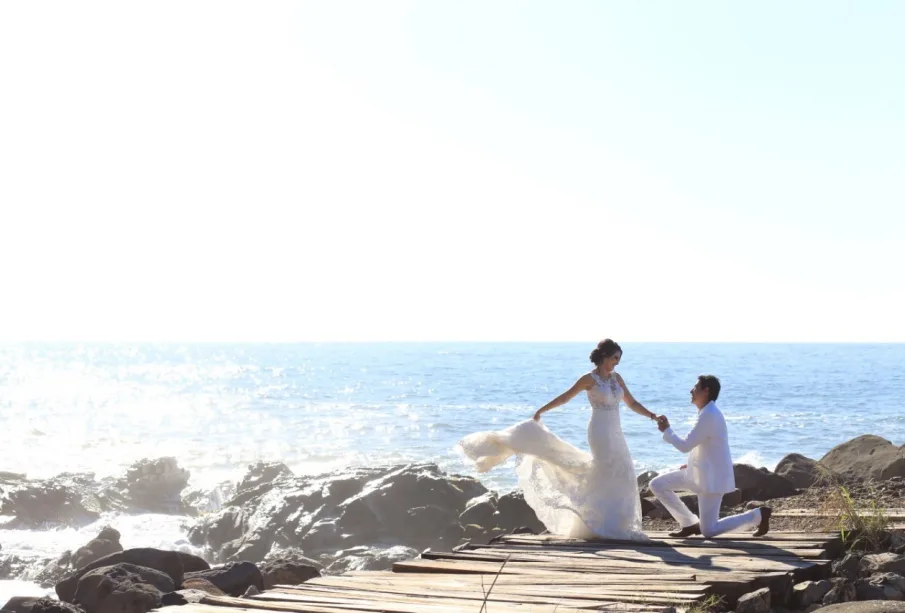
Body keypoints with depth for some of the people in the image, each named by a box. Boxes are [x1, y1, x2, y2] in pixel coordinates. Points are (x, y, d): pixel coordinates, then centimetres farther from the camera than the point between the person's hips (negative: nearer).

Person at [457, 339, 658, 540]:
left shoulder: (616, 378, 10)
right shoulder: (589, 379, -7)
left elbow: (632, 403, 14)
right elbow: (564, 397, 1)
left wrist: (652, 416, 3)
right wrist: (541, 410, 3)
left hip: (615, 433, 7)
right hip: (600, 432, -7)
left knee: (622, 477, 3)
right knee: (611, 477, -11)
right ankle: (610, 526, -5)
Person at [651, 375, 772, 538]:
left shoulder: (708, 415, -23)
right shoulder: (708, 412, 9)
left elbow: (685, 446, -22)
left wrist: (666, 430, -7)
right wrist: (692, 463, 12)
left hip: (711, 476, -10)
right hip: (701, 472, 10)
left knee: (708, 531, -8)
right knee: (657, 485, 6)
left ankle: (758, 515, 3)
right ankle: (690, 523, 12)